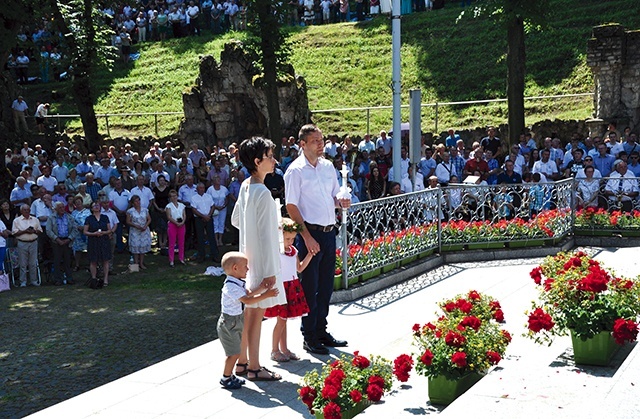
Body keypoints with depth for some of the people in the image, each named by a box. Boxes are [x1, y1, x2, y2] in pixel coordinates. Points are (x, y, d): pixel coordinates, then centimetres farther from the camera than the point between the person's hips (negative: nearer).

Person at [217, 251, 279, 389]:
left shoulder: (237, 283, 7)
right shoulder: (231, 287, -25)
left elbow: (248, 293, 16)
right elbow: (247, 300, -29)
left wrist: (263, 288, 6)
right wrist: (266, 295, -27)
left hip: (235, 323, 10)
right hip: (229, 324, -10)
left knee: (235, 352, 15)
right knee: (234, 353, -5)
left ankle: (229, 375, 26)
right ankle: (226, 378, 7)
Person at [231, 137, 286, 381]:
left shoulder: (245, 186, 6)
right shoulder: (263, 193, -21)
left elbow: (235, 220, 19)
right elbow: (266, 236, -21)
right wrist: (270, 271, -18)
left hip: (248, 258, 9)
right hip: (262, 261, -9)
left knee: (248, 311, 16)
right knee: (257, 313, 0)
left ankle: (242, 362, 26)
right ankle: (254, 368, 10)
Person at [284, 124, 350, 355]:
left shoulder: (328, 166, 11)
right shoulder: (296, 170, -9)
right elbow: (291, 207, -12)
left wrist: (340, 202, -3)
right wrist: (307, 237, -16)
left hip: (329, 232, 7)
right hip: (310, 233, -7)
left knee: (326, 286, 14)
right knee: (309, 287, 1)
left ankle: (321, 331, 27)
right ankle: (309, 337, 10)